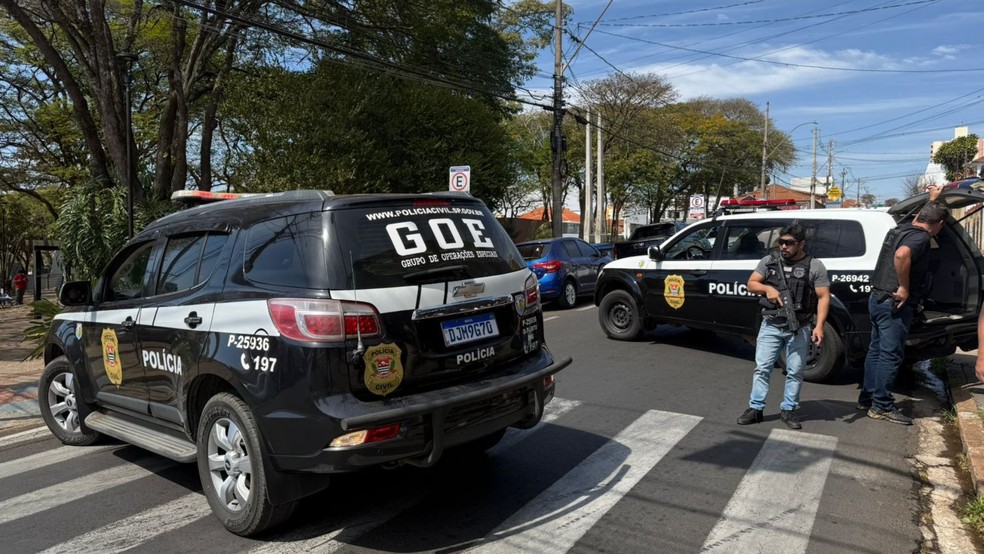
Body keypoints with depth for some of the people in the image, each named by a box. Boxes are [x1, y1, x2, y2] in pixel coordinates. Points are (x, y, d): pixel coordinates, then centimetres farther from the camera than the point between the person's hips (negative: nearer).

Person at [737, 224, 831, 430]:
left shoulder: (814, 266, -1)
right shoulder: (769, 261, 6)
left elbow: (823, 297, -4)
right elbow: (751, 284, 6)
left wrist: (819, 326, -15)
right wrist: (768, 288, -15)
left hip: (799, 329, -1)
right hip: (770, 327, 2)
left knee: (795, 372, 6)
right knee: (762, 368, 3)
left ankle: (788, 410, 19)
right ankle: (756, 408, 10)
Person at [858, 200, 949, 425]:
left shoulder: (901, 229, 12)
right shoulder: (921, 237, -15)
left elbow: (917, 219, 37)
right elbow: (902, 255, -37)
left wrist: (932, 200, 48)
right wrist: (904, 288, -27)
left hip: (877, 297, 9)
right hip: (895, 304, -9)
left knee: (876, 351, 16)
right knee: (890, 355, -3)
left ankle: (867, 398, 24)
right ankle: (882, 406, 3)